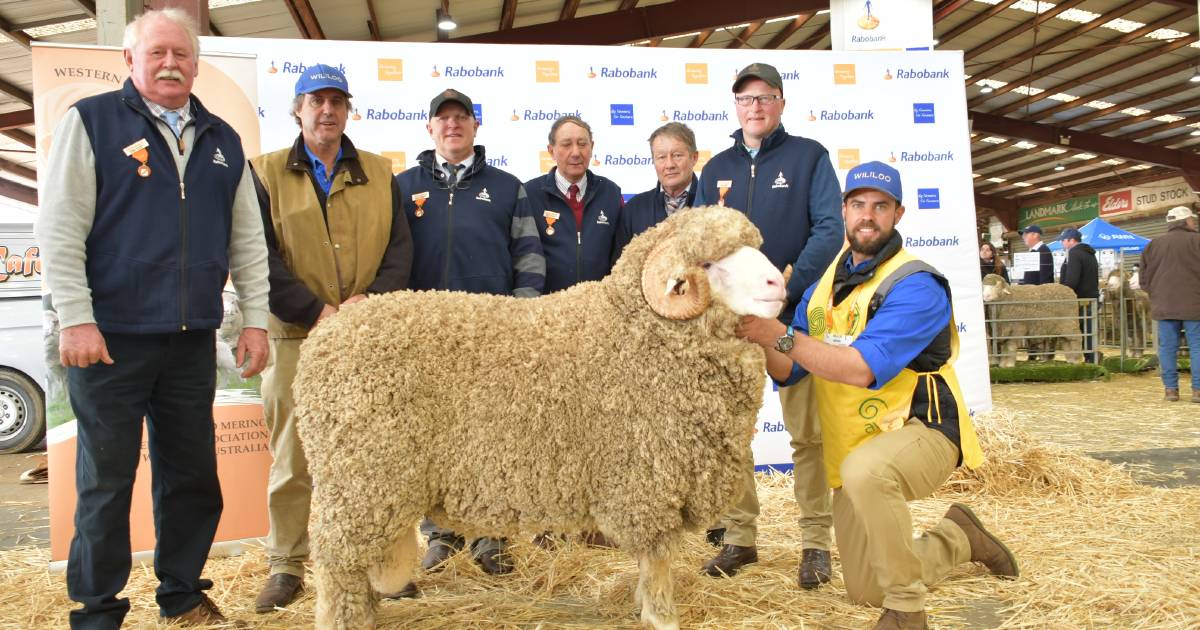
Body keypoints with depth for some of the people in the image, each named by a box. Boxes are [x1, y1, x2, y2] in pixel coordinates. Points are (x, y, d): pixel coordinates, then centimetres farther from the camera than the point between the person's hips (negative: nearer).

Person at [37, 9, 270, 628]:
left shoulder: (221, 139, 12)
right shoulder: (91, 121, -1)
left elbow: (247, 239, 12)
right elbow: (60, 228, -7)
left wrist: (254, 318, 6)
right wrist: (76, 318, -14)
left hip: (192, 340, 4)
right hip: (110, 337, -4)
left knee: (192, 475, 11)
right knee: (105, 481, 5)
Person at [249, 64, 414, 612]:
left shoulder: (379, 173, 13)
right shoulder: (266, 174, 6)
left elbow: (400, 247, 6)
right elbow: (256, 257, -4)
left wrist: (372, 302, -12)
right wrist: (318, 311, -14)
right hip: (296, 337, -1)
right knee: (292, 455, 4)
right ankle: (286, 566, 17)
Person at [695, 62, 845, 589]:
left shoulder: (809, 156, 5)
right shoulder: (717, 168, 16)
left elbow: (829, 229, -6)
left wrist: (786, 287, -16)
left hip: (794, 313, -3)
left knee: (806, 432, 1)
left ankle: (816, 541, 11)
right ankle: (739, 536, 15)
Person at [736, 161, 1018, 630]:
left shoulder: (916, 286, -18)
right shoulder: (825, 283, 4)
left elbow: (862, 368, -31)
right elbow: (787, 371, 0)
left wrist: (782, 335, -33)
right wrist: (764, 339, -20)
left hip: (919, 430, -7)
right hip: (851, 450, 7)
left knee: (863, 471, -42)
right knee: (864, 590, 14)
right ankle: (958, 538, 40)